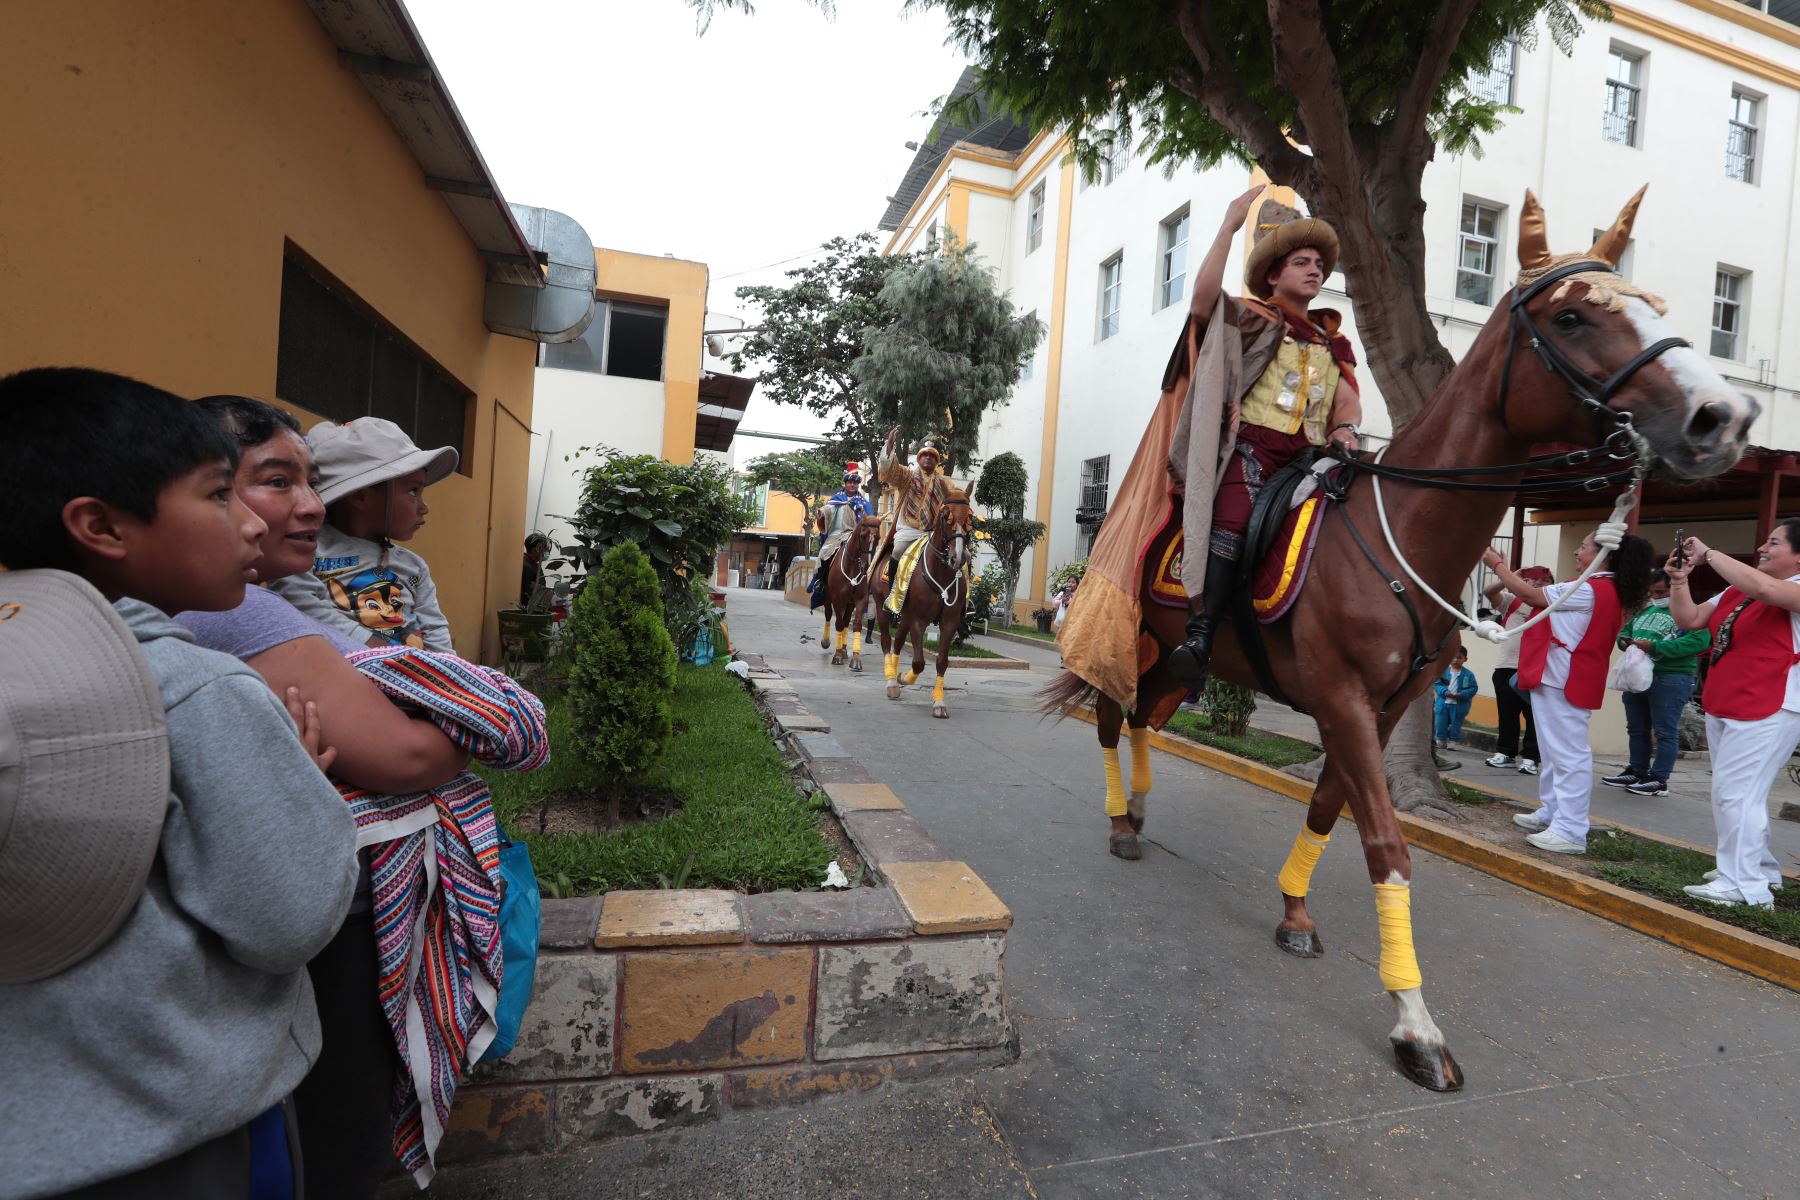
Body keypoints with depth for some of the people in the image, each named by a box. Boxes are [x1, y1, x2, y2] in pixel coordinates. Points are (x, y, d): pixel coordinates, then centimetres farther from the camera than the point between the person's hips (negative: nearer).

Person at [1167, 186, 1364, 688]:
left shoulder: (1334, 341, 28)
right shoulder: (1255, 319, 12)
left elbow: (1348, 400, 17)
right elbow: (1203, 302, -8)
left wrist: (1345, 429, -6)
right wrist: (1230, 225, -8)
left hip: (1311, 454, 6)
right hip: (1255, 444, -6)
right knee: (1232, 520, -32)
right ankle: (1199, 637, -35)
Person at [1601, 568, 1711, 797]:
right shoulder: (1644, 610, 15)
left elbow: (1699, 641, -20)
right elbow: (1625, 630, 25)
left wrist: (1654, 647, -24)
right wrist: (1624, 641, 0)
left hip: (1670, 678, -8)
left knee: (1665, 732, -2)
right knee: (1636, 729, 14)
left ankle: (1658, 780, 3)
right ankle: (1637, 772, 24)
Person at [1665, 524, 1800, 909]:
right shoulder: (1735, 590, 12)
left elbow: (1763, 588, -31)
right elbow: (1689, 620, 12)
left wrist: (1708, 554, -23)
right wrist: (1679, 580, -2)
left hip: (1768, 712, -8)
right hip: (1722, 709, 9)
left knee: (1736, 793, -9)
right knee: (1732, 793, 17)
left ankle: (1745, 886, -2)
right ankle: (1760, 869, 32)